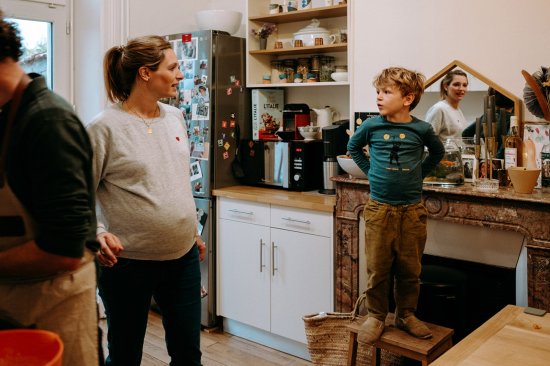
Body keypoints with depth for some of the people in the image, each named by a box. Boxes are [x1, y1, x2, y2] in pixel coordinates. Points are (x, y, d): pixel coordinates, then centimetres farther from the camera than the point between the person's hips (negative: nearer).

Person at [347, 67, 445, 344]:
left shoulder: (422, 129, -5)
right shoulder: (371, 126, -5)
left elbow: (437, 153, 16)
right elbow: (353, 147, 15)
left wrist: (419, 173, 6)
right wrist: (370, 171, 5)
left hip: (412, 211, 1)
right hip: (379, 209, 0)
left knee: (409, 268, 12)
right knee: (377, 268, 6)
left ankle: (406, 315, 30)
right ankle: (375, 316, 23)